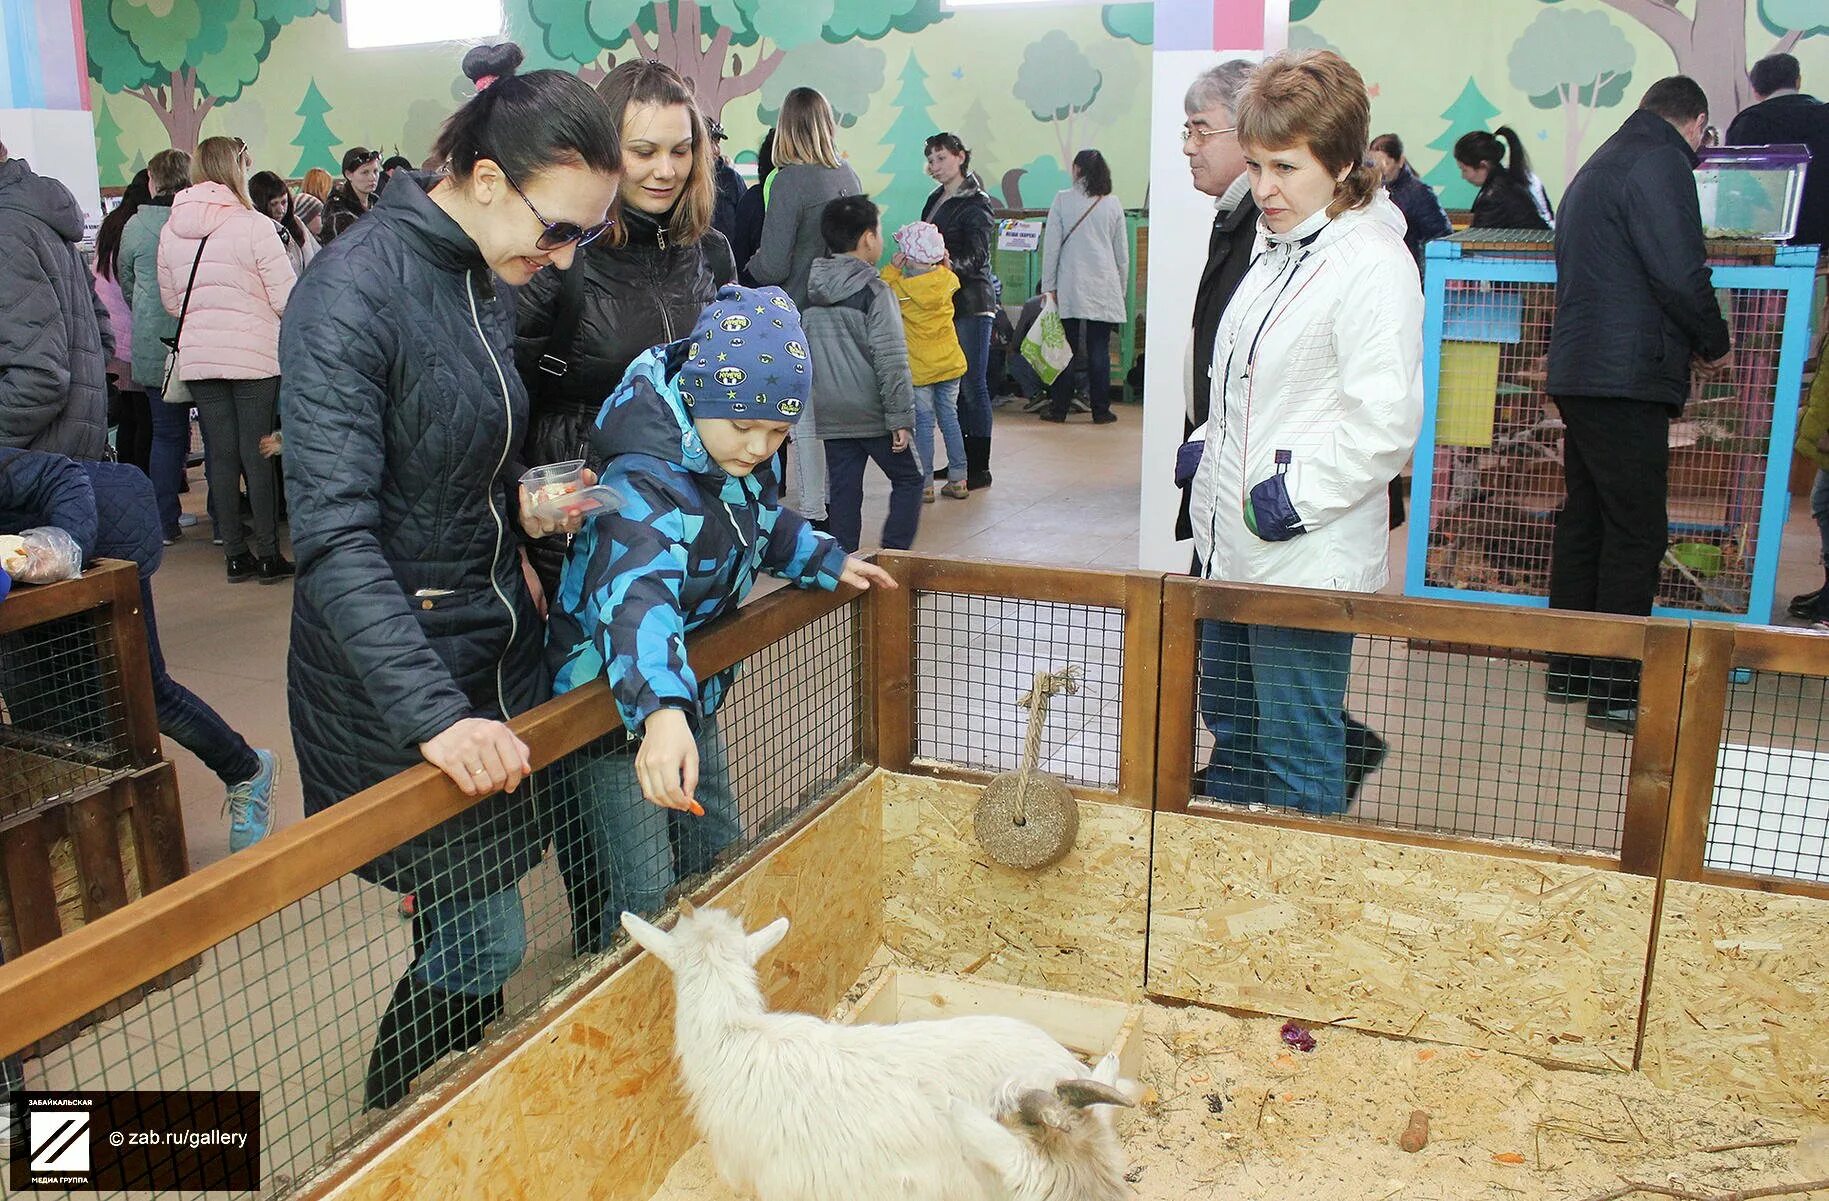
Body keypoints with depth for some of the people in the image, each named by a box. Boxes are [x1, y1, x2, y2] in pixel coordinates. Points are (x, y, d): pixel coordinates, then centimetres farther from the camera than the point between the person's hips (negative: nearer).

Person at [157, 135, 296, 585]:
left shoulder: (171, 230, 6)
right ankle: (268, 554, 4)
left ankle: (235, 555, 14)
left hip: (197, 358, 4)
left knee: (221, 456, 9)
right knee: (258, 454, 1)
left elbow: (170, 300, 13)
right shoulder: (254, 226, -11)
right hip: (254, 355, -4)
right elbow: (286, 296, -11)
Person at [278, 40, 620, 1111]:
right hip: (397, 667, -8)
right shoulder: (355, 289, -20)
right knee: (481, 939, 0)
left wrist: (523, 506, 5)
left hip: (500, 641, 8)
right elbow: (335, 531, -28)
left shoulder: (485, 279, 6)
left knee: (480, 920, 16)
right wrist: (433, 713, -34)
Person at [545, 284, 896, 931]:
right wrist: (661, 712, -64)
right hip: (616, 705, -9)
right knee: (645, 897, -7)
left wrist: (831, 562, 15)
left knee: (721, 852, 21)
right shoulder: (645, 484, -32)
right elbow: (638, 595, -50)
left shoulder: (741, 465, -4)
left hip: (689, 694, 9)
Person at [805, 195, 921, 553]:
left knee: (843, 491, 11)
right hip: (873, 414, -6)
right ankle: (892, 557, 3)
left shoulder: (812, 291, 8)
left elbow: (805, 355, 15)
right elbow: (891, 361, -17)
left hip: (830, 414, 6)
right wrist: (901, 417, -14)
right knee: (908, 479, 9)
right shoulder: (874, 291, -12)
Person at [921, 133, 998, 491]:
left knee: (973, 384, -6)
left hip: (971, 302, -8)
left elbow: (976, 255, -17)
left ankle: (979, 468, 0)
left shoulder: (976, 203, -7)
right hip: (943, 301, 8)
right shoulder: (935, 200, 16)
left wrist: (950, 262, -34)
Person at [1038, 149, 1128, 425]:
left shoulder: (1062, 200, 0)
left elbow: (1051, 246, -2)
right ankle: (1101, 410, 6)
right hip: (1104, 288, 1)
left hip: (1069, 288, -1)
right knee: (1099, 350, 4)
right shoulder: (1113, 203, 6)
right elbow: (1122, 253, 9)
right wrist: (1121, 289, 17)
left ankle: (1059, 408, 6)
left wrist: (1049, 286, 2)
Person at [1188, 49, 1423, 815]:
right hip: (1232, 545, 10)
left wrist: (1295, 497, -21)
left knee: (1297, 757, 0)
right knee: (1230, 726, 21)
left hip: (1305, 556, -10)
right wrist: (1206, 452, 14)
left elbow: (1384, 424, -23)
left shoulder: (1373, 265, -16)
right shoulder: (1278, 251, 14)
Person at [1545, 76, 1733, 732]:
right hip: (1629, 378, -10)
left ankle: (1569, 670, 22)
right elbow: (1681, 275, -18)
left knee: (1585, 518, 14)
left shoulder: (1600, 165, 21)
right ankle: (1616, 691, -1)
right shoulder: (1660, 164, -9)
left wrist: (1692, 343, 21)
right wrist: (1715, 346, 0)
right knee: (1637, 531, -5)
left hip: (1579, 373, 10)